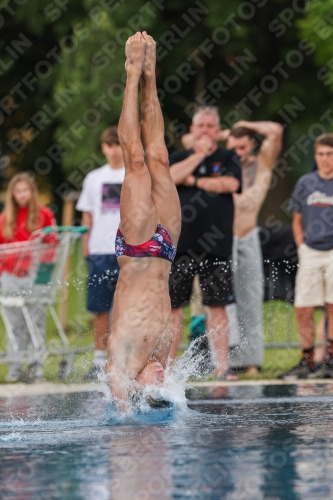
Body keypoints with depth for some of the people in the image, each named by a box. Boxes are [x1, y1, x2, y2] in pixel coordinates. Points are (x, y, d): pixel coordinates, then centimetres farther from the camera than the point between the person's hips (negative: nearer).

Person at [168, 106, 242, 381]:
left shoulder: (229, 159, 8)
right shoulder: (179, 158, 12)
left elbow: (230, 184, -11)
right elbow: (169, 177, -9)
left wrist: (194, 181, -4)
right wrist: (198, 154, -7)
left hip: (216, 245, -1)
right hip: (180, 244, 1)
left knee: (218, 306, 0)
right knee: (173, 306, 2)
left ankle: (222, 366, 2)